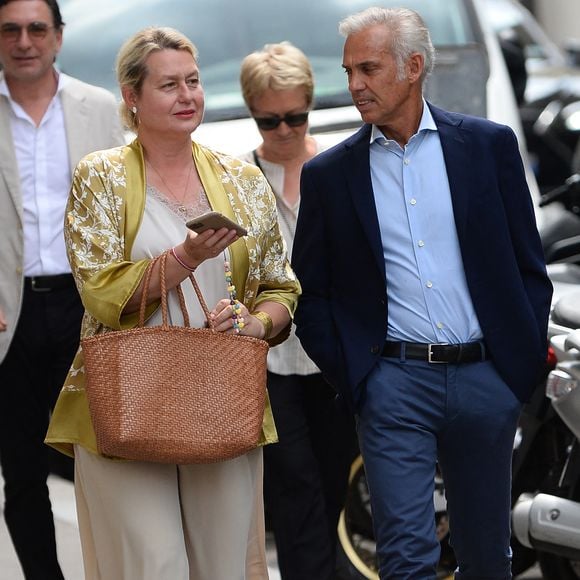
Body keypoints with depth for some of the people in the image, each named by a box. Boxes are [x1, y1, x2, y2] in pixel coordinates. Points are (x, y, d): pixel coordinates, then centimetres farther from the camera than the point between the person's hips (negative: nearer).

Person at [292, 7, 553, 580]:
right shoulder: (328, 174, 3)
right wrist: (349, 377, -3)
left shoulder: (489, 145, 3)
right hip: (393, 382, -1)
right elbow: (310, 291, 7)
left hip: (485, 377, 1)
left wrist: (526, 360, 1)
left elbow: (528, 266, 6)